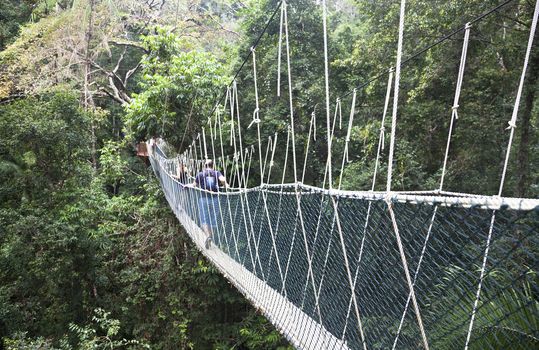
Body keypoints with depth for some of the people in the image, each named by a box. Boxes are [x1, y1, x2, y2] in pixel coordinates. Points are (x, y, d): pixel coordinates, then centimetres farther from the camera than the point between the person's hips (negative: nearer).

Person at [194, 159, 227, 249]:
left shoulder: (200, 174, 1)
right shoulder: (217, 173, 2)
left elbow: (195, 186, 5)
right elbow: (223, 180, -16)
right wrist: (225, 185, 3)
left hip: (204, 199, -1)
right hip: (215, 199, 2)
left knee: (204, 220, 1)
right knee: (211, 220, 14)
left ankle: (208, 236, -23)